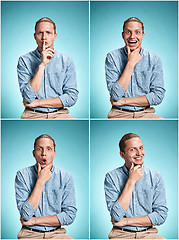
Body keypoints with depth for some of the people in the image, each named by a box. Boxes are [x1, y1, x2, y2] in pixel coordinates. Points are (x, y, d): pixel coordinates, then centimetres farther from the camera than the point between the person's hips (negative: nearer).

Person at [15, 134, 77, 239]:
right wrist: (40, 181, -13)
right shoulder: (22, 175, -2)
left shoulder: (66, 177, 2)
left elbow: (70, 215, -3)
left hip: (56, 233, 2)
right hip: (30, 234, -2)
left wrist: (34, 220, -8)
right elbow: (26, 215, -11)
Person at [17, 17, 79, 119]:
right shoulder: (24, 61, 1)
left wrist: (37, 102, -7)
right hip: (33, 114, -2)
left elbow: (71, 97, -2)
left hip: (59, 114, 2)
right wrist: (42, 65, -16)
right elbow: (28, 97, -11)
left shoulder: (66, 61, 4)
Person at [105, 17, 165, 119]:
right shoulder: (112, 57, -2)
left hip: (145, 114, 2)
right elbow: (115, 95, -12)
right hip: (120, 114, -2)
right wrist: (131, 63, -13)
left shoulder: (154, 59, 3)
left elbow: (158, 95, -3)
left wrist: (124, 101, -9)